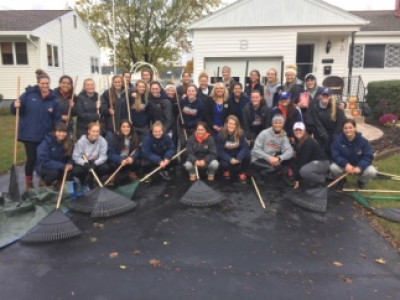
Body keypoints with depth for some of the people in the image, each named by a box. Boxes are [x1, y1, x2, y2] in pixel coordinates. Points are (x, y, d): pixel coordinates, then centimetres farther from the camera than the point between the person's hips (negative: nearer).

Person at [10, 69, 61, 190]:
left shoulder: (53, 99, 0)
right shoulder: (29, 94, -3)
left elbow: (57, 118, 1)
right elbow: (16, 110, 1)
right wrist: (15, 106, -21)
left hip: (46, 135, 1)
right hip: (29, 134, -1)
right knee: (31, 158, 3)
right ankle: (29, 183, 22)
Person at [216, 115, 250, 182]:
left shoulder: (240, 133, -10)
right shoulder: (221, 135, -14)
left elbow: (245, 147, -15)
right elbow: (220, 151, -15)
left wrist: (238, 158, -32)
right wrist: (230, 159, -29)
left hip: (237, 155, 2)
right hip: (226, 157, -1)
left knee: (246, 156, -29)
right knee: (224, 164, -34)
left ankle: (242, 173, 1)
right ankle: (226, 171, 8)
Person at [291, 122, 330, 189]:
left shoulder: (308, 142, -21)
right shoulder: (297, 143, 6)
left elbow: (303, 160, -23)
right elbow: (297, 160, 1)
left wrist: (297, 179, -22)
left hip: (322, 162, -10)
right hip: (313, 162, 10)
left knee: (304, 171, -34)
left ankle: (321, 179, -4)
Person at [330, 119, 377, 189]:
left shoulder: (363, 141, -14)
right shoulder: (338, 140, -16)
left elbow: (368, 156, -16)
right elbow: (335, 155, -19)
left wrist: (359, 167, -33)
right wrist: (346, 164, -35)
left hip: (359, 166, 1)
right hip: (344, 165, -1)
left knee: (372, 172, -27)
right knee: (333, 168, -32)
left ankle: (362, 181, 11)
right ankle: (341, 180, 5)